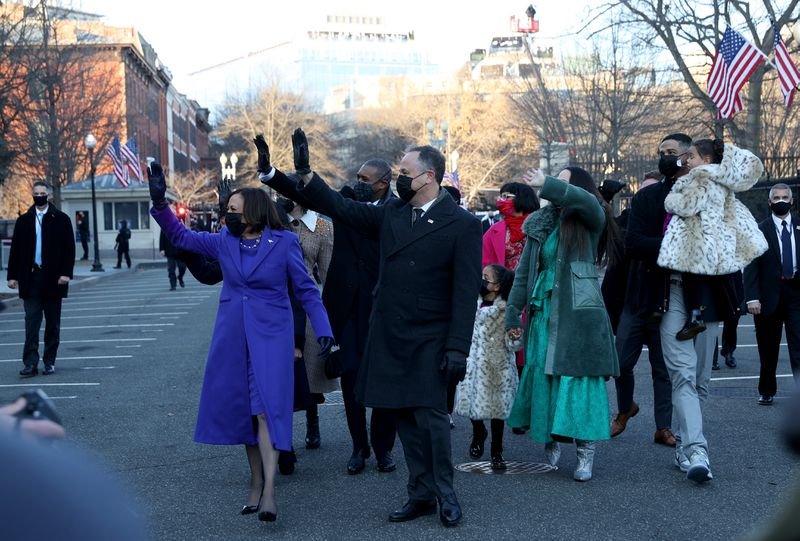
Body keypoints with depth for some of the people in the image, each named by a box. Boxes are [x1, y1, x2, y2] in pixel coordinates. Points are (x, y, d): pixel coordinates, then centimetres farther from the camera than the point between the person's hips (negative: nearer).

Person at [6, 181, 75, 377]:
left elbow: (69, 248, -2)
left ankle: (49, 361, 15)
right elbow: (15, 249, 8)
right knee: (31, 322, -4)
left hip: (53, 279, -1)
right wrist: (12, 275, 2)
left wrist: (66, 273, -11)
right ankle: (30, 363, -5)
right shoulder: (23, 221, 8)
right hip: (31, 278, 1)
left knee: (53, 323, 6)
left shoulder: (61, 219, 2)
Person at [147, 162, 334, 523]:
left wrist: (323, 330, -13)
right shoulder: (224, 241, 5)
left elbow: (306, 290, -3)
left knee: (266, 408, -13)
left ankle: (268, 492, -15)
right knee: (244, 411, 8)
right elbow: (181, 236, 8)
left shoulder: (284, 243, -6)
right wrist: (159, 202, -6)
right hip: (233, 337, 5)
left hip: (270, 336, -5)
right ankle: (256, 485, 19)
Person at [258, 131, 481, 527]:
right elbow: (339, 207, 9)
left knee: (430, 415, -6)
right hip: (388, 337, 5)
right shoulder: (391, 213, 8)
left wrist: (457, 348, -15)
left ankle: (445, 494, 12)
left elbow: (465, 293, -11)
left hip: (429, 341, -5)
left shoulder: (461, 225, -8)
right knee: (405, 417, 9)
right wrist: (304, 174, -3)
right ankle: (421, 494, 20)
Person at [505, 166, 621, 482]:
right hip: (544, 311, 4)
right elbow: (524, 272, 15)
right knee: (543, 376, 3)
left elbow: (588, 200, -25)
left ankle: (585, 452, 0)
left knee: (578, 378, -5)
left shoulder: (589, 221, 1)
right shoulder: (540, 224, 13)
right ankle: (550, 441, 19)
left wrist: (546, 185, -31)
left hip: (578, 312, -4)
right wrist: (513, 313, 13)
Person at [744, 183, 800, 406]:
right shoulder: (760, 230, 1)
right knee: (768, 350, 9)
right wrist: (752, 297, -11)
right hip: (769, 295, -1)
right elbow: (751, 266, -3)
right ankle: (767, 391, 23)